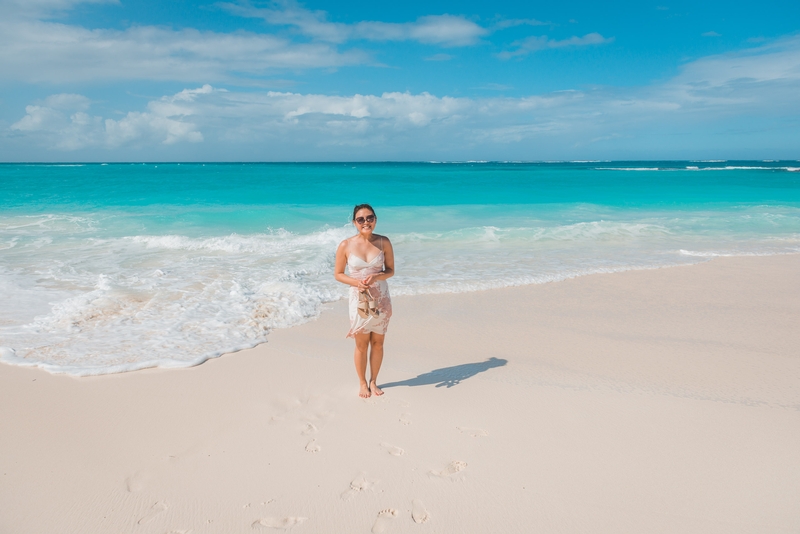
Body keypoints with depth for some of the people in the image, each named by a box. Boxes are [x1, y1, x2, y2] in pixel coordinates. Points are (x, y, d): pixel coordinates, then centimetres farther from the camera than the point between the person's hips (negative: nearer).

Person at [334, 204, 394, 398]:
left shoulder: (384, 242, -7)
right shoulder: (346, 246, -10)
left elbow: (390, 270, 0)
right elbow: (338, 273, -2)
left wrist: (376, 276, -21)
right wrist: (356, 282, -19)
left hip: (381, 299, 1)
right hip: (359, 299, -1)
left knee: (377, 343, 12)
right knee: (362, 345, 8)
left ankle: (373, 381, 31)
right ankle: (363, 383, 28)